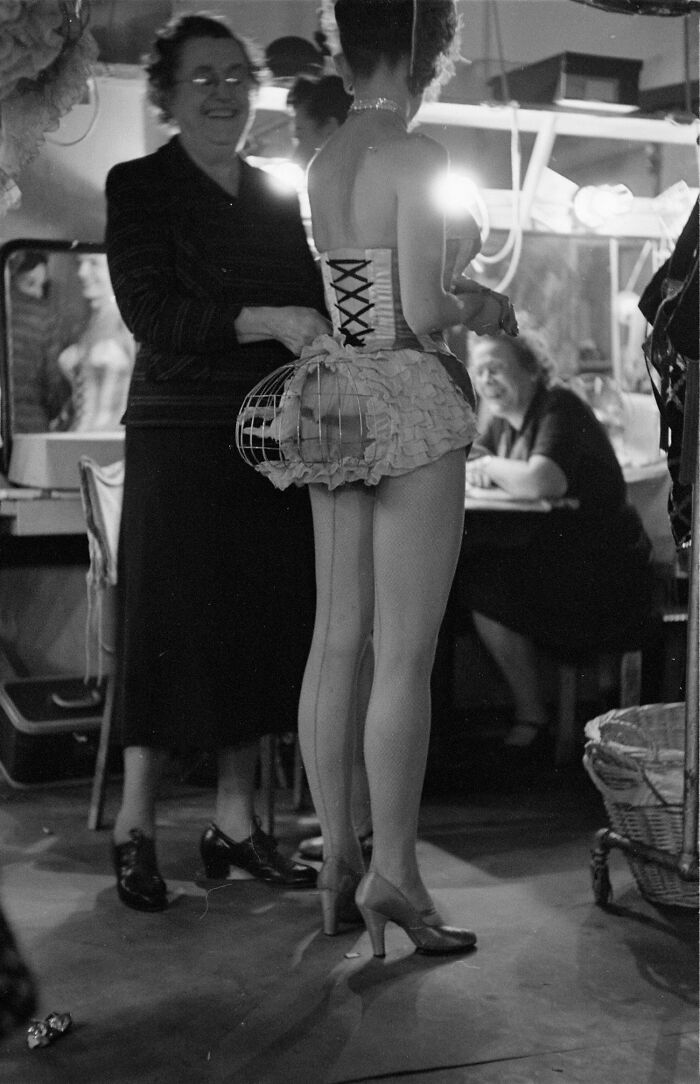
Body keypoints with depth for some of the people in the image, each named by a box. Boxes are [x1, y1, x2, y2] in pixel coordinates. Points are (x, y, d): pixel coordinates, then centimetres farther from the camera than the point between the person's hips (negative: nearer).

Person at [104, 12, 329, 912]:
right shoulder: (138, 187, 1)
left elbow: (319, 307, 15)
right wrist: (265, 321, -23)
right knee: (172, 626, -2)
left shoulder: (281, 199, 16)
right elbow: (153, 314, -12)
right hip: (180, 441, -5)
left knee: (262, 627, 5)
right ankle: (135, 827, 11)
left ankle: (236, 822, 16)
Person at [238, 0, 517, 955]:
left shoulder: (319, 165, 11)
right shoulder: (417, 159, -11)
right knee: (406, 653, -4)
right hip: (410, 402, -7)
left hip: (333, 402, 7)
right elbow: (423, 312, -17)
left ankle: (339, 861, 15)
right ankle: (393, 871, 1)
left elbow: (338, 295, 9)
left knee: (336, 641, 8)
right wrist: (478, 310, 4)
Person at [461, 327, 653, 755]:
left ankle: (532, 717, -10)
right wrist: (477, 471, -3)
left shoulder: (560, 408, -15)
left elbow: (540, 482, -31)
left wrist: (492, 466, -13)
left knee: (486, 585, -21)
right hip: (549, 555, 8)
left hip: (604, 571, -8)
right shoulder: (504, 420, 13)